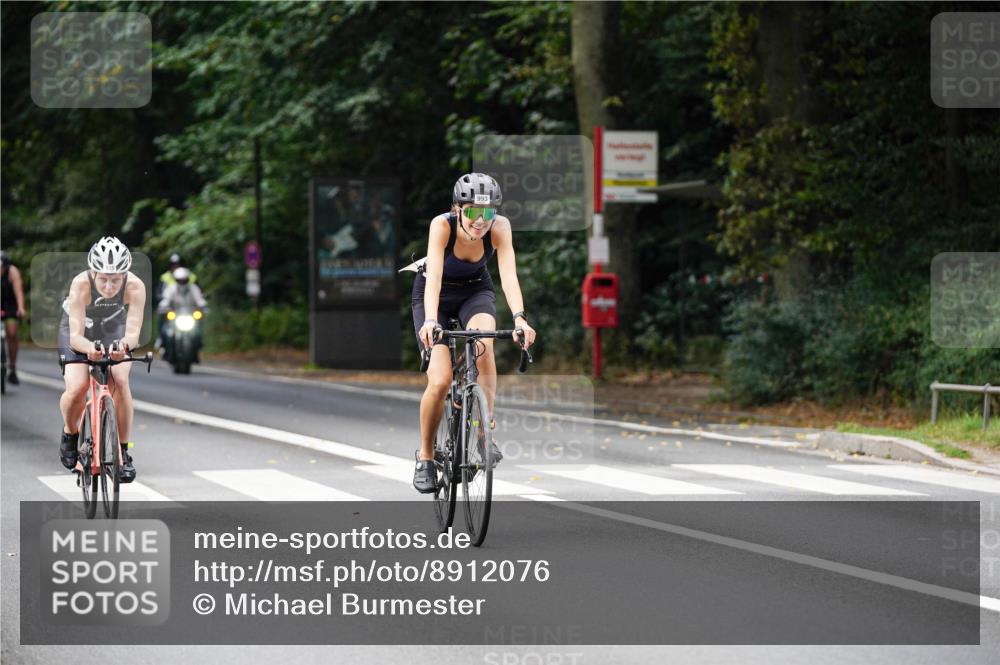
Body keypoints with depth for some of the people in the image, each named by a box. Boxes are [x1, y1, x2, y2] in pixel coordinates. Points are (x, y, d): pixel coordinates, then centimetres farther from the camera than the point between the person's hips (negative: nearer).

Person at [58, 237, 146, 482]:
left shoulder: (135, 287, -34)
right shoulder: (81, 284, -37)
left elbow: (133, 332, -39)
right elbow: (75, 336, -39)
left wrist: (124, 344, -62)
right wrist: (89, 348, -62)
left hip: (114, 331, 1)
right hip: (80, 331, -1)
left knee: (120, 381, -24)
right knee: (77, 387, -22)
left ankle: (123, 452, -10)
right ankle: (70, 433, 11)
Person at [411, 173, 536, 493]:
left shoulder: (499, 226, -26)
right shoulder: (442, 226, -31)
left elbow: (509, 274, -36)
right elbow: (434, 277, -40)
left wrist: (519, 317, -52)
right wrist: (430, 320, -56)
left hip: (476, 290, 1)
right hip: (435, 295, -1)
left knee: (484, 343, -33)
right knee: (440, 380, -16)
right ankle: (425, 456, 6)